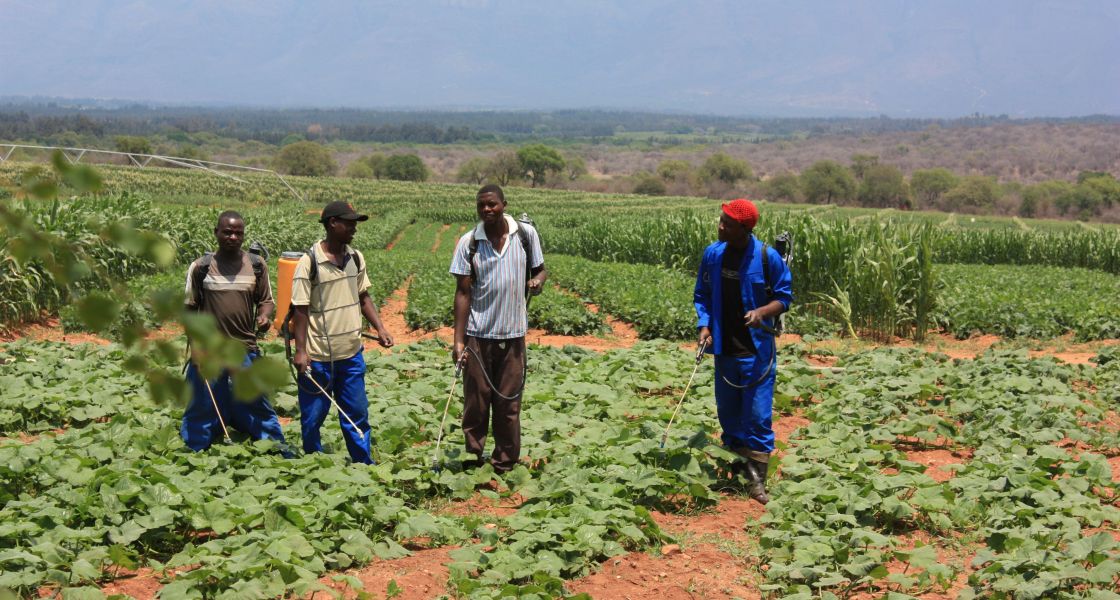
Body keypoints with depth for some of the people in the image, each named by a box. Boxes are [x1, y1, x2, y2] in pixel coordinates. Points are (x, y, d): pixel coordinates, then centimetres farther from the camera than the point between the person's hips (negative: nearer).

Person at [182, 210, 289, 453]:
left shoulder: (256, 265, 4)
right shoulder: (201, 267, 1)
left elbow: (266, 300, 10)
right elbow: (190, 308, 5)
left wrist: (264, 316, -13)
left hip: (246, 349, 1)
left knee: (257, 402, 5)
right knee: (203, 406, 6)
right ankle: (194, 453, 20)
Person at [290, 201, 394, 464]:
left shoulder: (356, 258, 5)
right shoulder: (309, 262, -13)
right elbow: (300, 310, -11)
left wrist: (380, 328, 3)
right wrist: (301, 351, -15)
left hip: (351, 353, 5)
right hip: (318, 356, -5)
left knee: (357, 414, 12)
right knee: (313, 416, 6)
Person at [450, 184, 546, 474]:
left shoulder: (526, 234, 0)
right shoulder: (468, 243, -3)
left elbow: (539, 268, 13)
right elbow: (463, 292, -3)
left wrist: (538, 279, -13)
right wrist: (458, 340, -8)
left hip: (513, 333, 1)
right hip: (478, 335, -1)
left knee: (508, 403, 8)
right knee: (475, 403, 5)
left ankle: (505, 465, 19)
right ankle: (472, 461, 17)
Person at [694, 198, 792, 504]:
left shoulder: (767, 257, -12)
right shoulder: (712, 254, 0)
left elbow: (784, 297, -3)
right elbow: (702, 295, 12)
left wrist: (762, 311, -23)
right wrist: (704, 325, -4)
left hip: (757, 350, -4)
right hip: (724, 348, 5)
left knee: (758, 416, -4)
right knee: (728, 412, 14)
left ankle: (757, 481, 3)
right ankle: (736, 469, 31)